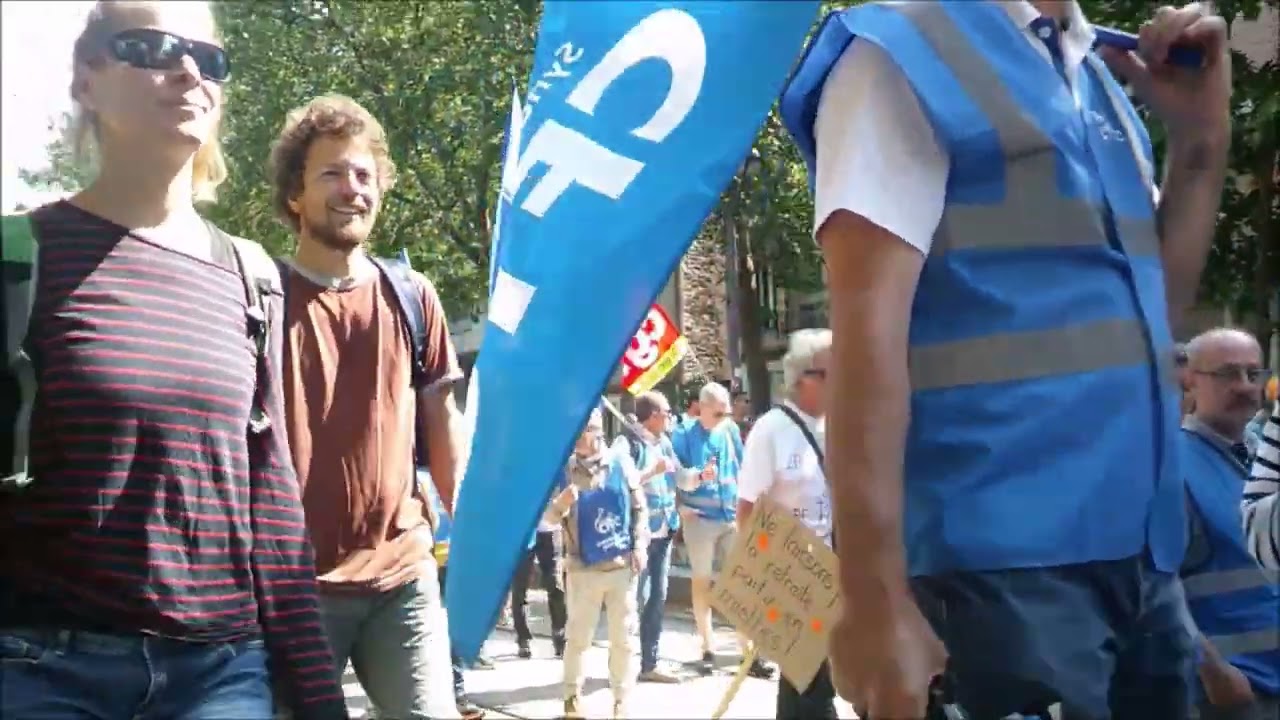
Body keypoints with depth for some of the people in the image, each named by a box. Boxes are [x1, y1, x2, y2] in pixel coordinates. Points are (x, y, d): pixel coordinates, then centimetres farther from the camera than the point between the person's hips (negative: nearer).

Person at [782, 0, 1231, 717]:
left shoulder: (1104, 82, 17)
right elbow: (868, 328, -15)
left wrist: (1203, 136, 10)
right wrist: (877, 596, -21)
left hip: (1142, 558, 8)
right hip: (1002, 567, -7)